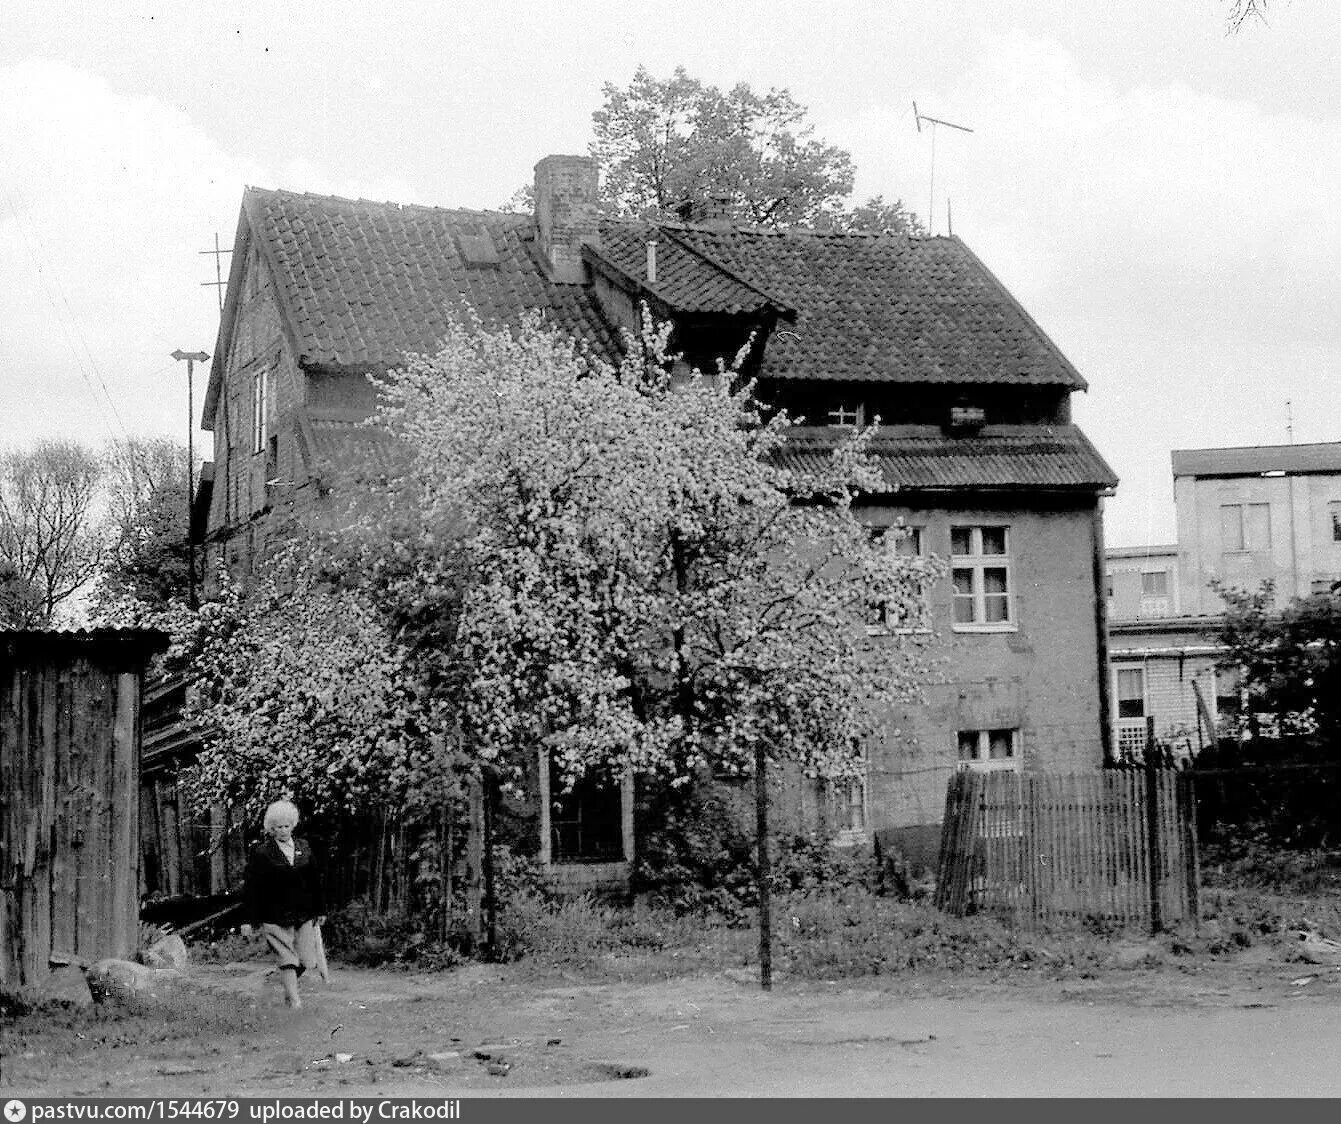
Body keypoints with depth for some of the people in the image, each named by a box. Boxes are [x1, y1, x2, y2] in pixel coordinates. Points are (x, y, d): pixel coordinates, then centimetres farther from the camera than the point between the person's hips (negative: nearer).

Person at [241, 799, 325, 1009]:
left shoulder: (304, 848, 9)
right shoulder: (261, 853, -4)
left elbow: (315, 881, 14)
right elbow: (253, 888, -5)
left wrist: (320, 910, 13)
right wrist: (253, 921, -8)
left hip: (304, 914, 4)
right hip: (276, 917, -4)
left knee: (307, 960, 5)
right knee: (288, 960, -5)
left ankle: (288, 983, 34)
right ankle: (293, 999, 3)